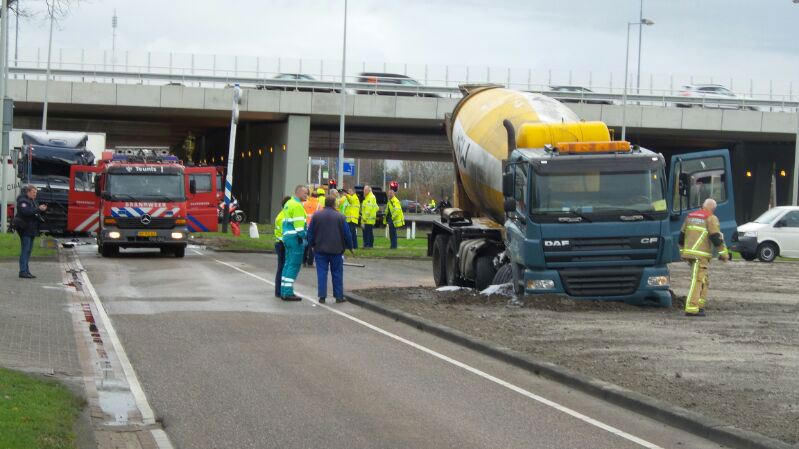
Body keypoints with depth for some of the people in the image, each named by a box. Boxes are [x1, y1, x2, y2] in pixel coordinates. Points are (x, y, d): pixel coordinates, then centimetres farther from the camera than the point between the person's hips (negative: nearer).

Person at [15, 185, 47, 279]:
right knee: (25, 250, -10)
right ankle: (23, 272, -10)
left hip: (32, 229, 9)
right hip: (25, 229, -9)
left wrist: (42, 209, 0)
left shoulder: (33, 201, 17)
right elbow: (26, 211, -25)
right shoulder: (22, 201, -10)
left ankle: (26, 271, 14)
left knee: (29, 250, 10)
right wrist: (38, 209, -24)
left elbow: (36, 213, 20)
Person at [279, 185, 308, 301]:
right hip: (295, 238, -10)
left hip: (287, 236, 10)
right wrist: (301, 237, -18)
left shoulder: (288, 204, 19)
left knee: (288, 264, 14)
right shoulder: (297, 205, -13)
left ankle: (284, 291, 16)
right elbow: (299, 223, -19)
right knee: (294, 265, -8)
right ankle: (288, 293, -9)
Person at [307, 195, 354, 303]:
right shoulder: (340, 217, -5)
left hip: (320, 249, 1)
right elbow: (347, 234, -2)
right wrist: (349, 246, 12)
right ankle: (339, 296, 10)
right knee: (337, 273, 8)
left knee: (321, 273, 3)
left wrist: (312, 244, 16)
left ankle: (322, 296, -3)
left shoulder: (316, 216, -1)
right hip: (336, 250, -1)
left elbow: (310, 232, 3)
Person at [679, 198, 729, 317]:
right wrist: (724, 253, -3)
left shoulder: (690, 216, 17)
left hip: (689, 252, 8)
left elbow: (682, 235, 21)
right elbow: (716, 237, -11)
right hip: (701, 255, -8)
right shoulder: (711, 218, -5)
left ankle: (699, 305, 16)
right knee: (697, 280, -10)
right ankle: (691, 309, -17)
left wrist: (682, 251, 30)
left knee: (704, 280, 18)